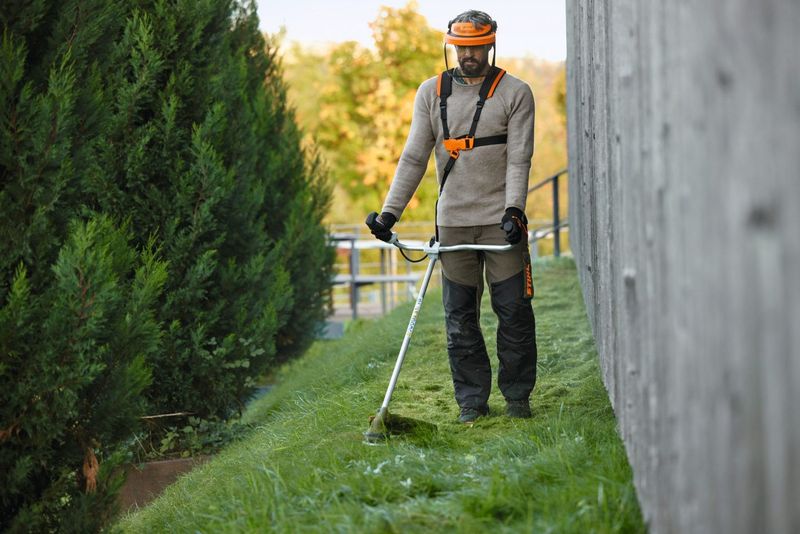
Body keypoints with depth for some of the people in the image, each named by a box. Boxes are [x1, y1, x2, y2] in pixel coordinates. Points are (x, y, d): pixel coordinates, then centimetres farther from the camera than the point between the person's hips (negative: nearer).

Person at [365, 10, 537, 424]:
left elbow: (519, 158, -6)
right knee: (459, 316, 4)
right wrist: (389, 212, -1)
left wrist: (514, 209, -20)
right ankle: (472, 400, 11)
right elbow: (413, 158, 6)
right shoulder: (431, 92, 8)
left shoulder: (515, 93, 1)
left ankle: (517, 395, 11)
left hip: (501, 219, -2)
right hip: (453, 222, 2)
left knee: (513, 310, -1)